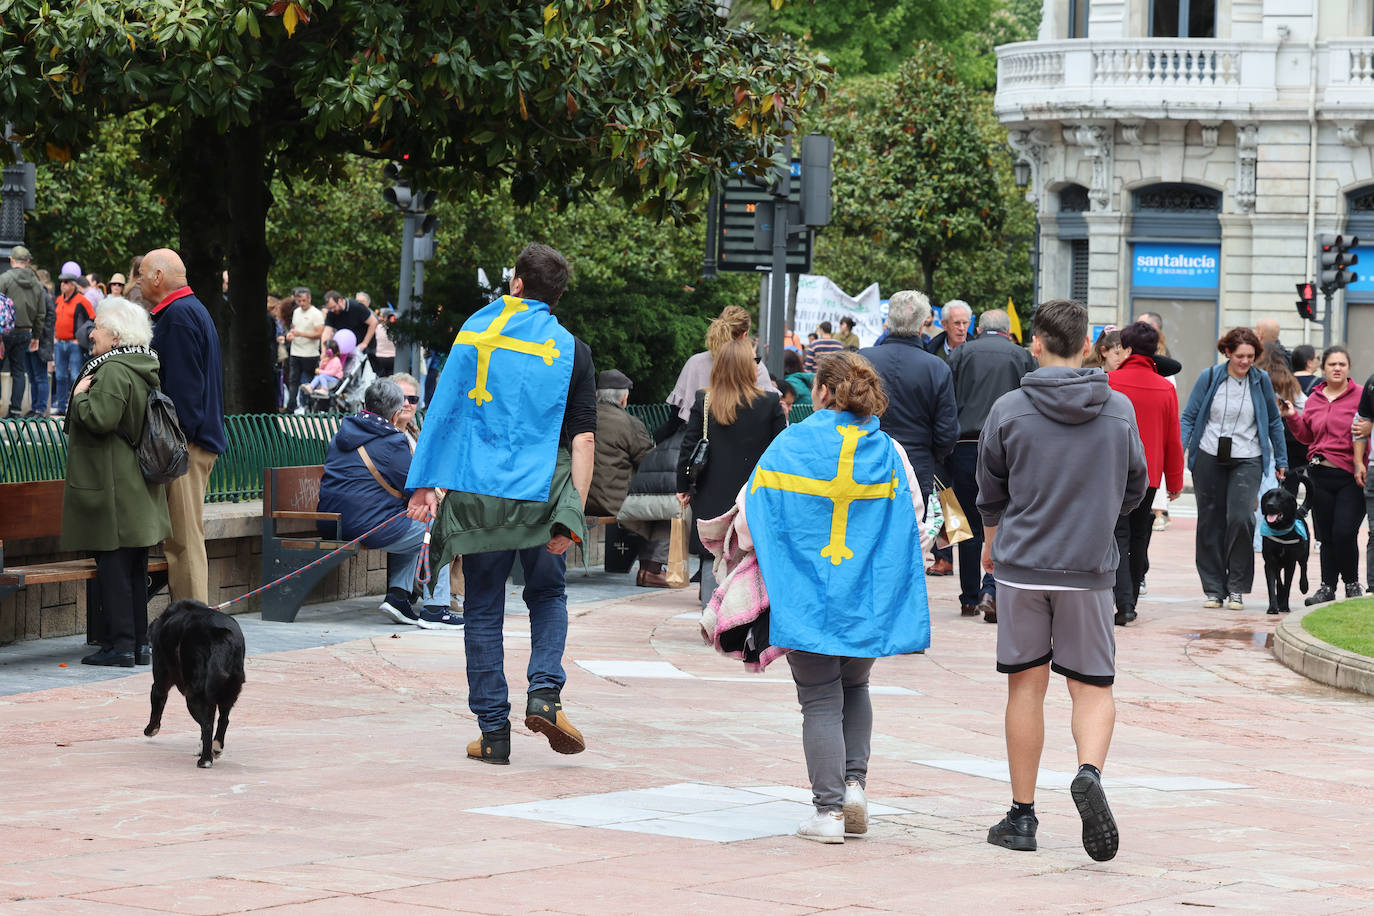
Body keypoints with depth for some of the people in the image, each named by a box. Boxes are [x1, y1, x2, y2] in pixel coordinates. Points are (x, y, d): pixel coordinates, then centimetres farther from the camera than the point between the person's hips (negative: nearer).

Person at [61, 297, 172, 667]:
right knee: (135, 568, 12)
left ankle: (119, 645, -6)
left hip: (113, 489, -9)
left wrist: (80, 396, -9)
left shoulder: (114, 371, -17)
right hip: (139, 489, 9)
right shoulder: (146, 370, 13)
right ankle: (139, 643, 16)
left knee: (112, 565, -6)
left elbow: (100, 418, -26)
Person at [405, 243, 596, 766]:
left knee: (483, 609, 7)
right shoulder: (572, 352, 2)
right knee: (547, 596, 19)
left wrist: (424, 483, 2)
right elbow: (583, 439, -4)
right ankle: (545, 693, -4)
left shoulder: (477, 332, 2)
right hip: (541, 495, 0)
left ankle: (493, 730, 6)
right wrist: (573, 514, -5)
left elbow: (443, 410, -1)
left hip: (478, 492, 0)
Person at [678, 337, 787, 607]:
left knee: (712, 563, 7)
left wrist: (683, 488, 11)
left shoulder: (704, 402, -3)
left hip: (713, 497, 1)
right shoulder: (770, 403, -7)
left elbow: (688, 447, 0)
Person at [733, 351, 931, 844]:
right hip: (869, 596, 2)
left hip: (805, 594, -2)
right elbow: (913, 525, 4)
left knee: (821, 701, 4)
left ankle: (828, 810, -2)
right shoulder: (888, 453, 0)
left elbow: (749, 516, -1)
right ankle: (854, 782, 7)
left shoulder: (789, 446, -6)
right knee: (854, 688, 23)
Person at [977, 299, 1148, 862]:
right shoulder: (1120, 410, 0)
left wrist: (993, 541, 27)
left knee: (1026, 685, 9)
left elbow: (990, 492, 6)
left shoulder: (1009, 410, -5)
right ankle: (1090, 772, -22)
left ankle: (1022, 815, 13)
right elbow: (1134, 489, 11)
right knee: (1092, 687, 7)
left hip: (1021, 564, 0)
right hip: (1091, 567, 0)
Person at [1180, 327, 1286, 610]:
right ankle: (1213, 588, 15)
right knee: (1210, 521, 5)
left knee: (1240, 518, -16)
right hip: (1209, 458, 1)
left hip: (1247, 460, -1)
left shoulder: (1260, 380, 0)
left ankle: (1237, 587, -4)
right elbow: (1189, 417, 3)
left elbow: (1274, 422, 11)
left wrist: (1281, 461, 13)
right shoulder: (1209, 378, -2)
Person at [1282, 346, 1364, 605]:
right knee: (1326, 535, 7)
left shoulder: (1360, 396, -2)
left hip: (1350, 476, -5)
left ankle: (1352, 583, 9)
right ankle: (1328, 586, 15)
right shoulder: (1314, 399, 13)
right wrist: (1292, 416, 3)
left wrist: (1360, 464, -17)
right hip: (1320, 473, 5)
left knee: (1344, 532, -10)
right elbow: (1306, 436, 17)